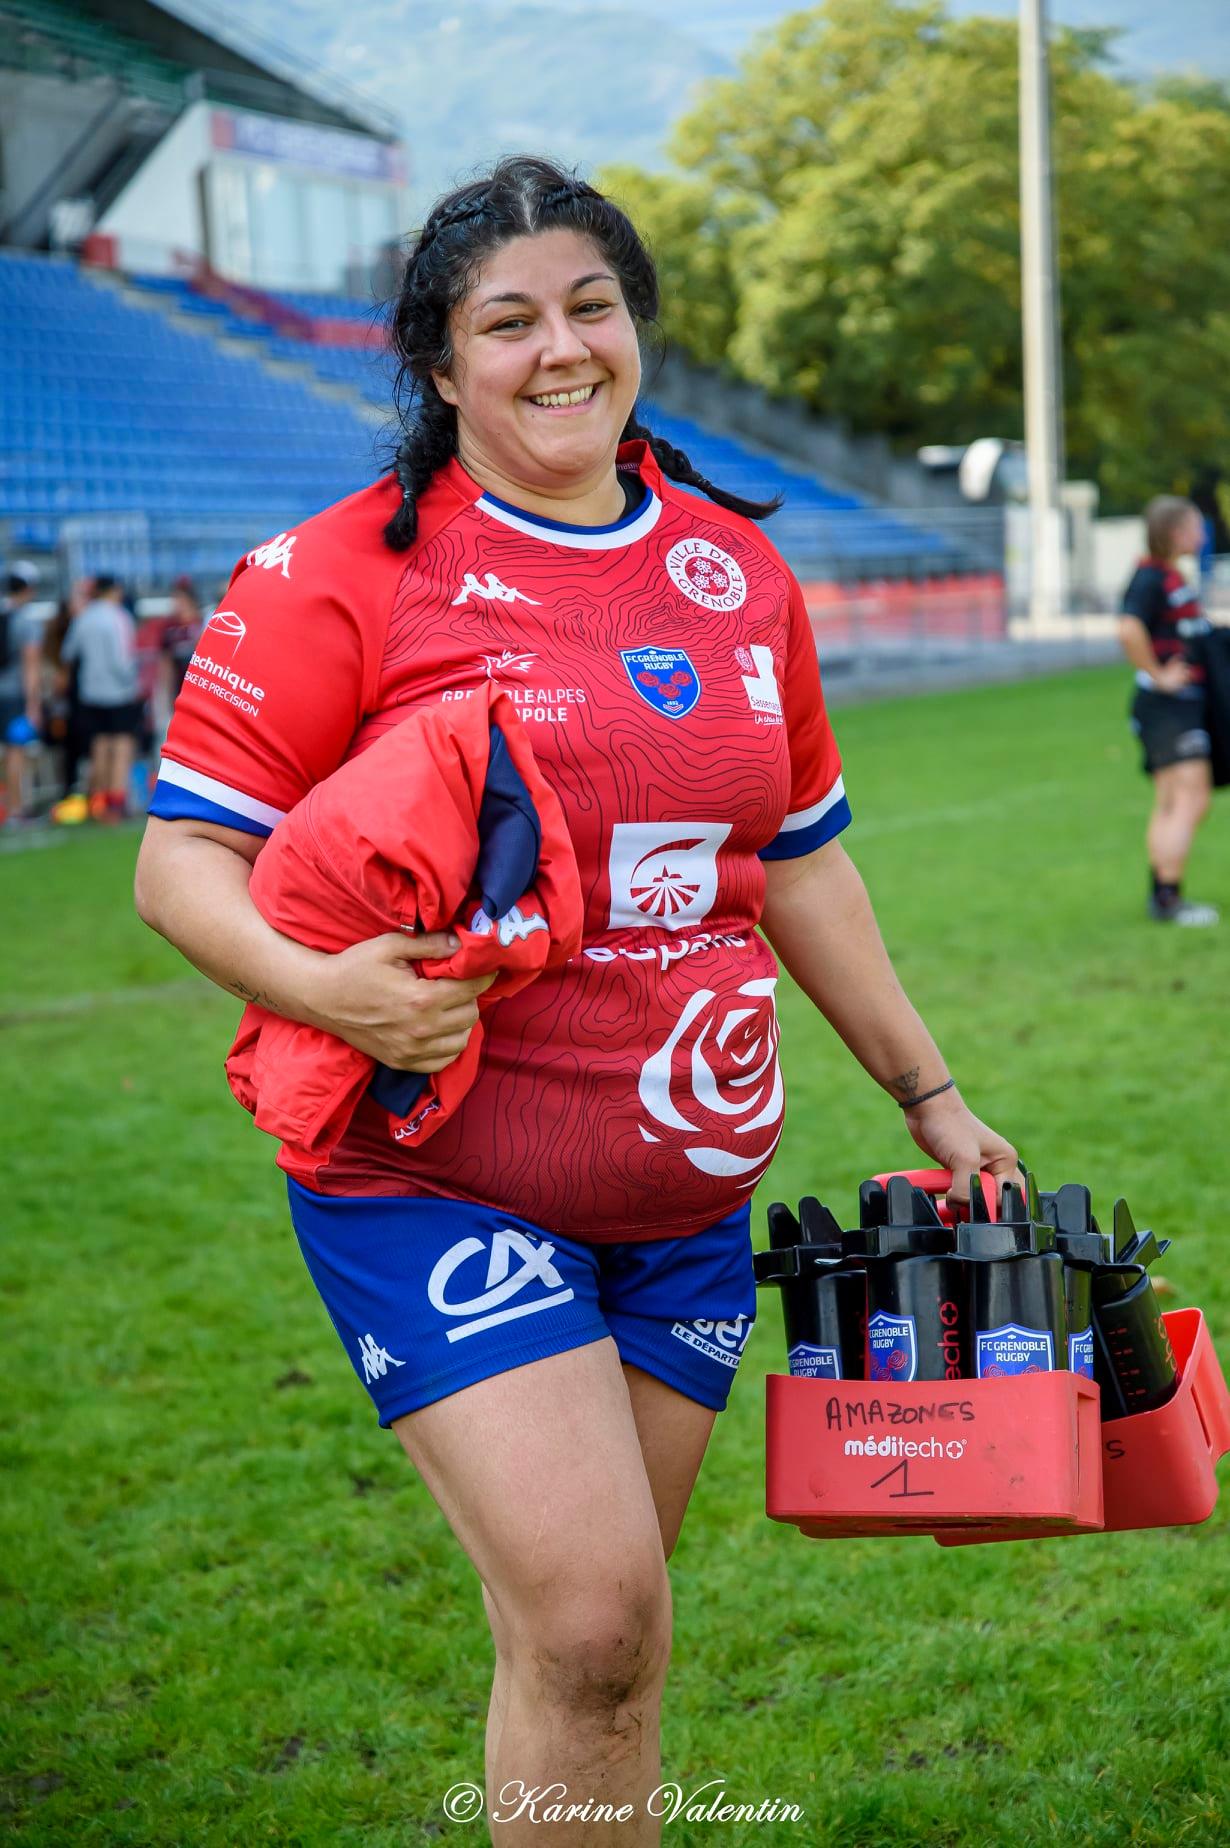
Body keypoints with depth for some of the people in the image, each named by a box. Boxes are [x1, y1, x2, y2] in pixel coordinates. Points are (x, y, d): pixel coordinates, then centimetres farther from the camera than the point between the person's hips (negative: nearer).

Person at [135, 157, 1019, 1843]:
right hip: (437, 1180, -5)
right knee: (589, 1617, -15)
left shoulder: (739, 570, 10)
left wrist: (929, 1095, 20)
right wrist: (318, 985, -28)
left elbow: (799, 864, 19)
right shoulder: (344, 572, -8)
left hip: (687, 1185, 5)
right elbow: (181, 861, -8)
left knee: (610, 1632, 10)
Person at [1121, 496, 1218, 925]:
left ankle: (1161, 896, 18)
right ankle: (1168, 898, -12)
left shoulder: (1170, 577, 16)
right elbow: (1129, 630, -31)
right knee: (1190, 801, -13)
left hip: (1185, 704, 10)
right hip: (1168, 705, -10)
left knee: (1169, 807, 13)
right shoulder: (1151, 578, -15)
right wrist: (1159, 676, -22)